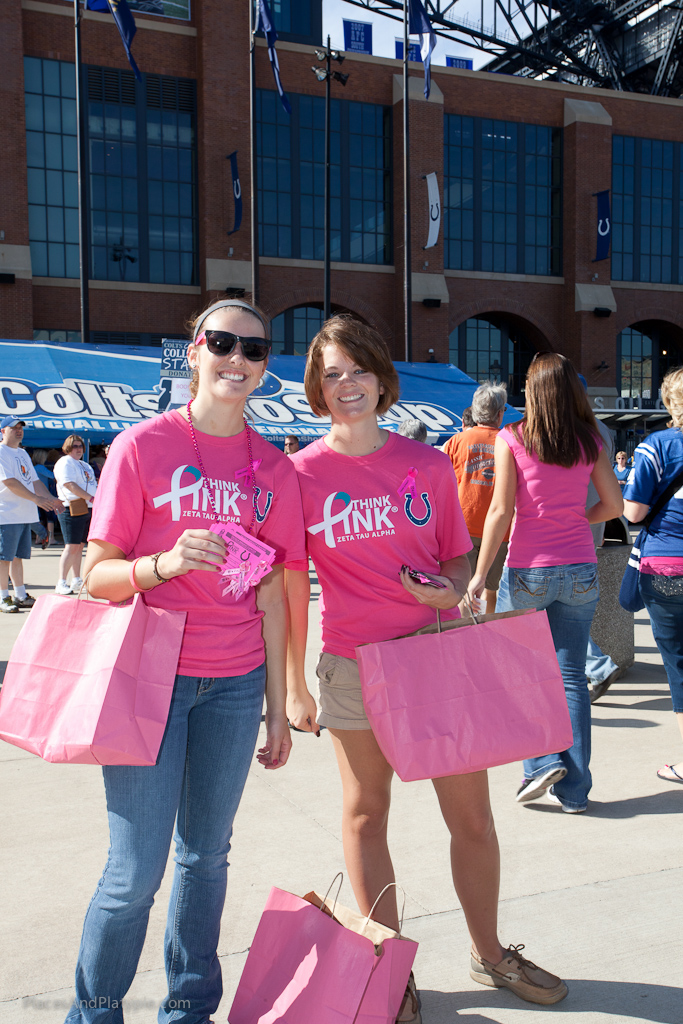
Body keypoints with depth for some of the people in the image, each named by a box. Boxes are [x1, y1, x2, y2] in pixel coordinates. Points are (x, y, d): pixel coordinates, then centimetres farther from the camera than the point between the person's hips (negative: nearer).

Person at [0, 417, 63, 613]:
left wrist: (51, 499, 9)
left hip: (25, 514, 8)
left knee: (18, 556, 13)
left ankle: (20, 596, 18)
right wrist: (36, 498, -21)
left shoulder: (23, 454, 20)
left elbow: (34, 481, 22)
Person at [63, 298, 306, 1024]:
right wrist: (162, 564, -27)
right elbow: (98, 574, -5)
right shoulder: (142, 445, -4)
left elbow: (271, 593, 9)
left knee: (206, 854, 11)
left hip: (235, 683, 3)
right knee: (136, 868, -1)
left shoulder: (274, 469, 6)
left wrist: (276, 707, 9)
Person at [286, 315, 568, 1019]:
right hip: (354, 662, -2)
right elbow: (291, 586, -1)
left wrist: (452, 591, -12)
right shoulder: (301, 473, -4)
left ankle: (489, 953, 34)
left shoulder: (428, 464, 2)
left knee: (471, 814, 10)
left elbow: (458, 559, 11)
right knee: (366, 814, 12)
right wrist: (294, 687, 0)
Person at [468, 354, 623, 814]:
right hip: (580, 572, 3)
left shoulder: (512, 439, -6)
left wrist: (480, 574, -5)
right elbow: (614, 505, 5)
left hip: (528, 571, -3)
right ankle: (574, 789, 13)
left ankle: (542, 761, 4)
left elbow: (501, 511, -10)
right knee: (572, 676, 8)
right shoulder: (590, 441, 3)